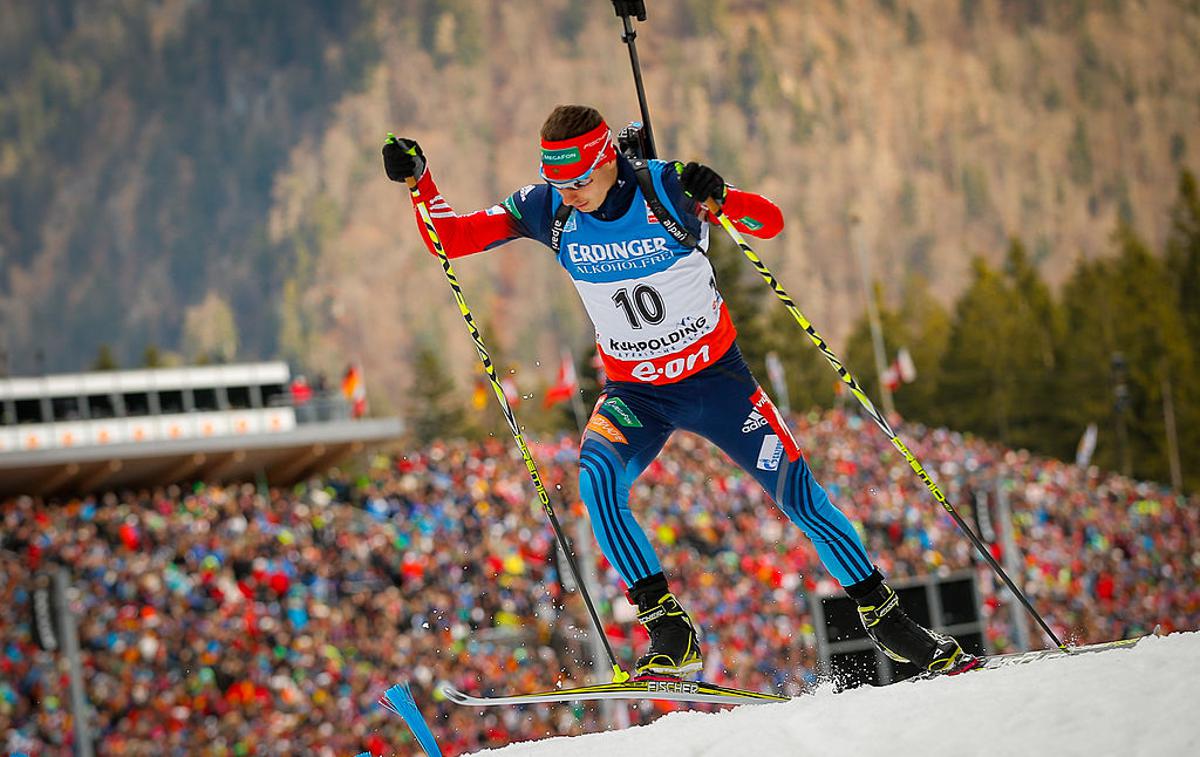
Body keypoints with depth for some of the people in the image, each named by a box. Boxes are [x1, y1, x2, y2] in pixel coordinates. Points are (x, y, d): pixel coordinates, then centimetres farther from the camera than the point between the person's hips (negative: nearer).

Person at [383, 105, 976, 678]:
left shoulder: (665, 187, -19)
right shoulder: (546, 209, -12)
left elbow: (770, 222, -20)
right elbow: (449, 239, -8)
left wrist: (719, 199, -39)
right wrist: (419, 181, -24)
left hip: (716, 377, -2)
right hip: (634, 393, 2)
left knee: (799, 495, -4)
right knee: (597, 478, -27)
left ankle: (884, 618, 15)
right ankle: (670, 635, -21)